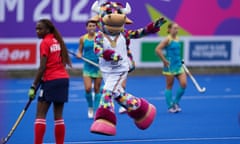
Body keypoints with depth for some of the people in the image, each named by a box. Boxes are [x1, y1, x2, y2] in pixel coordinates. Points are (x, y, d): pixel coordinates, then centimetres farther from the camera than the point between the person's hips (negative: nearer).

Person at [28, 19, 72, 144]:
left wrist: (34, 87, -12)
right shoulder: (57, 41, 12)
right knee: (58, 116, 9)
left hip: (50, 81, -7)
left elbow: (42, 67, -14)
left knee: (40, 115, -5)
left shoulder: (45, 43, -9)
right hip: (63, 78, 7)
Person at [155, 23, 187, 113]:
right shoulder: (168, 40, -12)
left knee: (183, 84, -3)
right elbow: (158, 49, -21)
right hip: (170, 66, -6)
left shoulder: (177, 39, 9)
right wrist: (165, 61, -19)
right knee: (169, 86, 3)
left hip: (178, 65, 6)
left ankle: (176, 102, 15)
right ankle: (170, 106, 12)